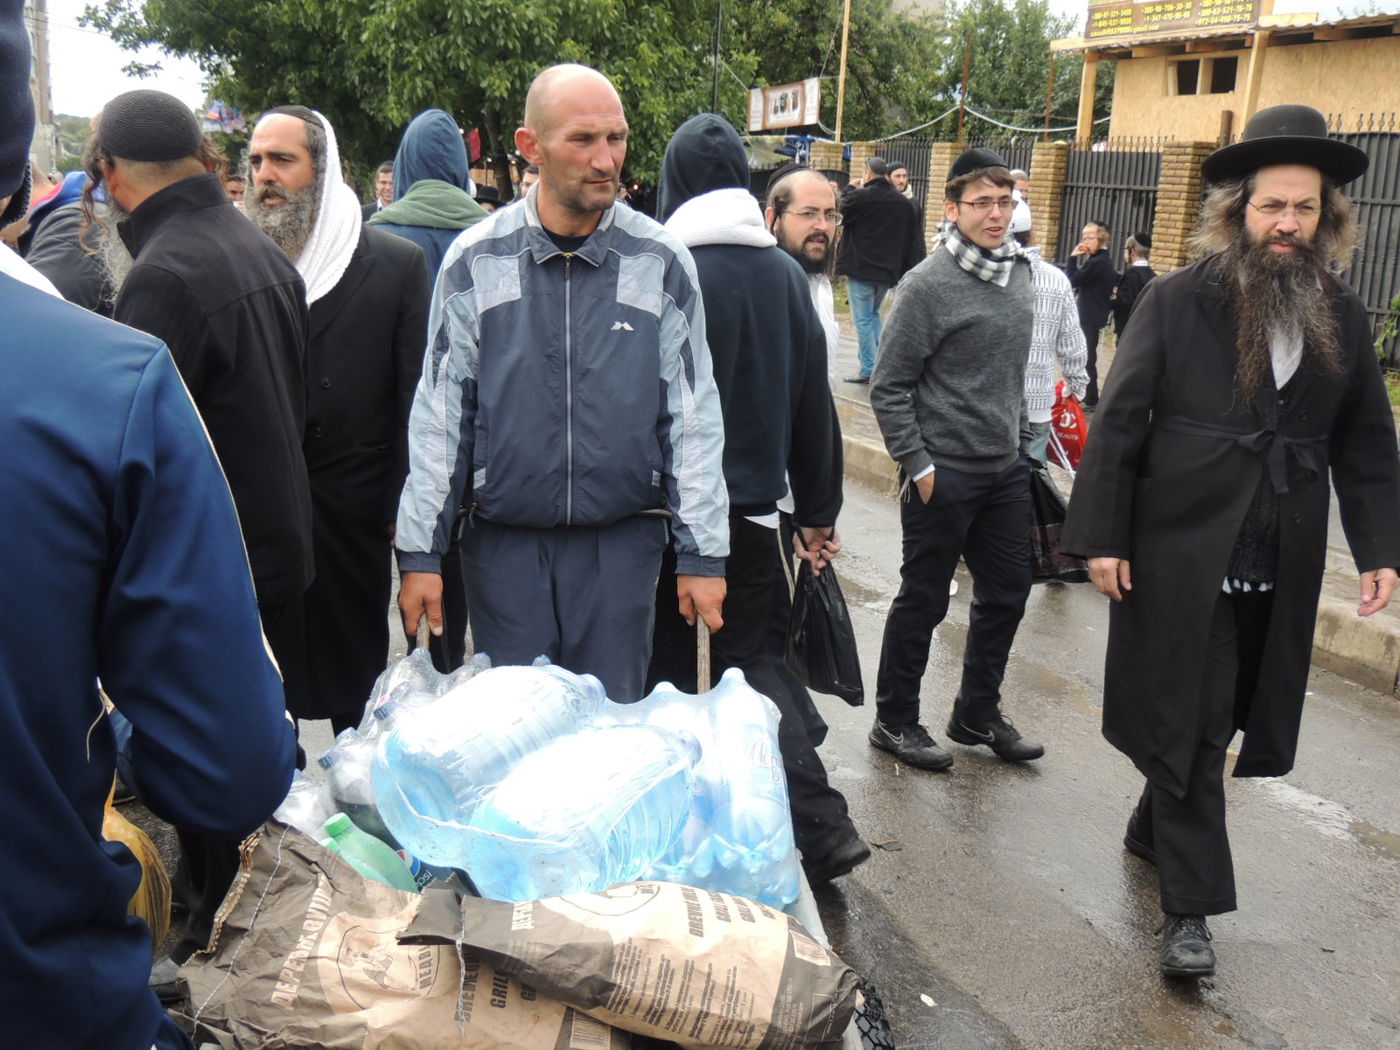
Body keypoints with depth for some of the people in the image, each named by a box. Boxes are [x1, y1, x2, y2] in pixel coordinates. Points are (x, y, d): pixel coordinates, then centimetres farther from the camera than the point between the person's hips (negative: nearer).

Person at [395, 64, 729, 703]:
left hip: (622, 540, 0)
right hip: (503, 541, 1)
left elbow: (694, 415, 1)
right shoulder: (475, 261, -1)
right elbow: (438, 414, 2)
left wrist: (703, 553, -1)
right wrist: (419, 552, -1)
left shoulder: (660, 261, -1)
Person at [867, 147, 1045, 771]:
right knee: (923, 602, 5)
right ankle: (894, 721, 21)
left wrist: (1016, 437, 15)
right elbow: (888, 388, -13)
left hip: (1006, 469, 7)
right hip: (944, 473, -7)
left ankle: (977, 713, 32)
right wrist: (918, 467, -15)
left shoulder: (1019, 272, 6)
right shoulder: (930, 283, -14)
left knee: (1006, 593, 14)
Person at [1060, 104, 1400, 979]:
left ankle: (1154, 827, 39)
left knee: (1213, 723, 15)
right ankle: (1191, 907, 11)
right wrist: (1100, 537, -9)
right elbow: (1120, 422, -6)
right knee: (1190, 727, 2)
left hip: (1282, 570, 4)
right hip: (1182, 555, -4)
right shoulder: (1178, 301, -5)